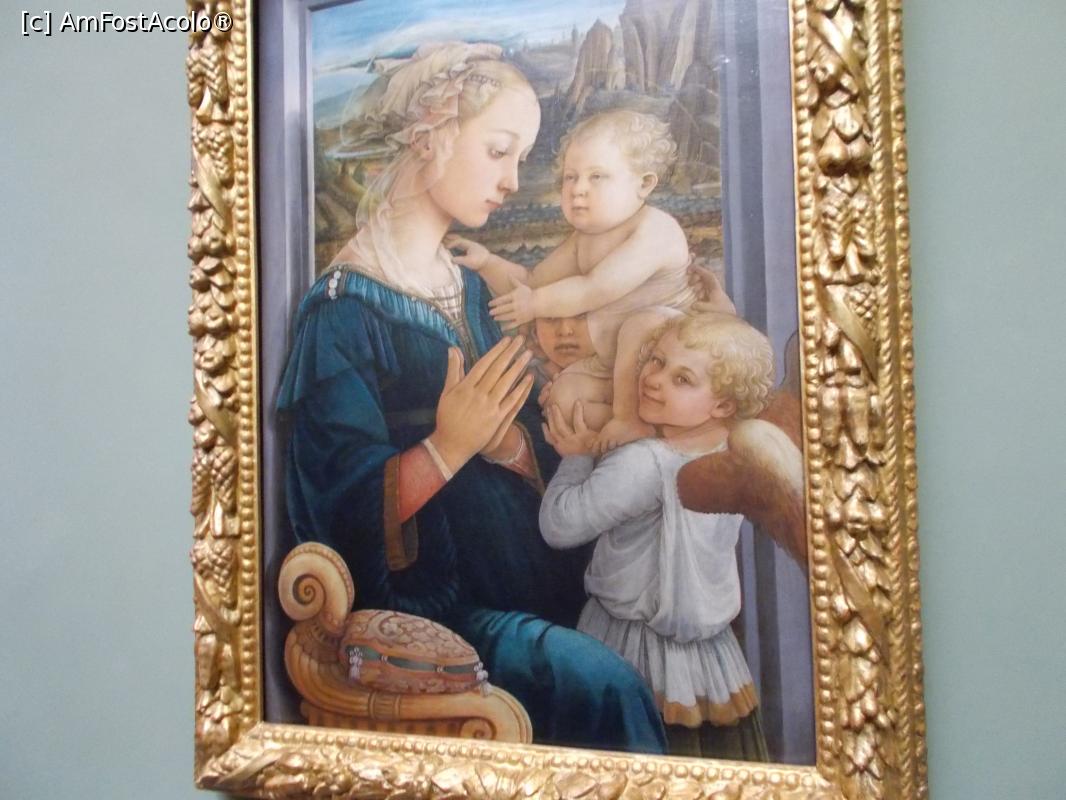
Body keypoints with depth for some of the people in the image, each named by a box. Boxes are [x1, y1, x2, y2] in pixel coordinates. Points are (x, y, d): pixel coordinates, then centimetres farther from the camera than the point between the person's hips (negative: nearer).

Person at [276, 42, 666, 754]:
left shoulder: (472, 289, 10)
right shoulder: (345, 309, -12)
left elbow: (538, 460, 5)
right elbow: (344, 510, -15)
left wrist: (507, 442, -16)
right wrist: (448, 448, -28)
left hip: (530, 575, 7)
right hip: (428, 600, -7)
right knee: (605, 687, -23)